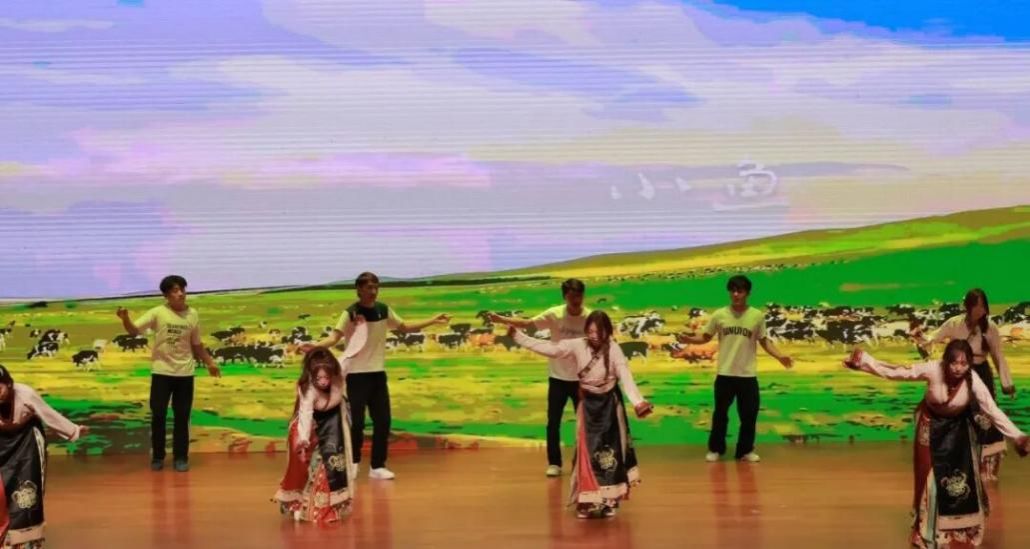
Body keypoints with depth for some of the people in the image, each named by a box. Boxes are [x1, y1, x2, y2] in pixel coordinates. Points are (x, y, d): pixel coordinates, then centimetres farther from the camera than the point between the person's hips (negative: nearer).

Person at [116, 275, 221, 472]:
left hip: (185, 373, 2)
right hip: (161, 372, -2)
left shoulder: (193, 315, 2)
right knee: (158, 415, 2)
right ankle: (157, 457, 16)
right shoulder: (158, 313, -8)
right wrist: (125, 318, -35)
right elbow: (134, 331, -16)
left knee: (182, 417, 5)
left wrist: (210, 363, 10)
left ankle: (181, 458, 15)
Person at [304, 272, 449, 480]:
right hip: (356, 375, -5)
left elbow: (404, 327, 16)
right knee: (356, 422, -2)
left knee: (383, 421, 5)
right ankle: (352, 463, 18)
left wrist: (432, 321, 13)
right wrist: (315, 346, -42)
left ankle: (377, 466, 16)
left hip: (378, 373, 5)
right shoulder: (350, 313, -13)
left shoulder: (383, 310, 2)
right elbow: (335, 336, -24)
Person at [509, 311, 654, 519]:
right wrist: (517, 335, -17)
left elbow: (626, 377, -25)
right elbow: (547, 348, -11)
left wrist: (637, 402, -39)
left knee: (609, 451, 5)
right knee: (587, 452, 5)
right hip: (587, 404, 2)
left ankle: (608, 501, 16)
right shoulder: (577, 346, -10)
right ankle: (587, 501, 13)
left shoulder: (614, 349, -18)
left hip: (609, 404, -2)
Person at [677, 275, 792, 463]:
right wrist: (689, 339, -12)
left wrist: (780, 356, -7)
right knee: (720, 413, 8)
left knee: (749, 415, 5)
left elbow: (764, 341, 6)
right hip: (725, 374, 0)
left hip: (748, 375, 0)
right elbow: (706, 337, 6)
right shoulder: (719, 315, -2)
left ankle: (746, 450, 19)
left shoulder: (757, 316, -2)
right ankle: (715, 449, 22)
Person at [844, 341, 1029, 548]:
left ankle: (964, 528, 27)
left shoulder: (973, 381, -30)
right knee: (930, 477, 6)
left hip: (959, 427, 1)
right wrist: (864, 361, -38)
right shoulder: (932, 370, -33)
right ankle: (927, 530, 22)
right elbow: (895, 372, -30)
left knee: (963, 477, 5)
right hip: (931, 424, -1)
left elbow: (993, 410, -27)